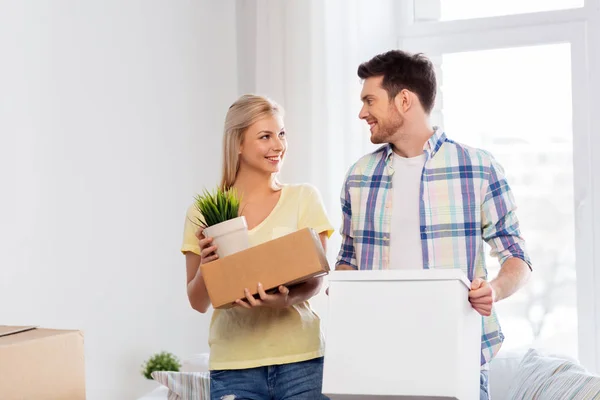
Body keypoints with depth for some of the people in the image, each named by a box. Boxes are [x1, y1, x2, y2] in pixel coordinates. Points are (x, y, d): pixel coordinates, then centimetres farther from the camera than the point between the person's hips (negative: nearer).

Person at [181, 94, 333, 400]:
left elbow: (315, 279, -1)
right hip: (233, 365, 0)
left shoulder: (304, 198, 4)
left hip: (300, 358, 0)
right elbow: (198, 303, 6)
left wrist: (287, 298, -22)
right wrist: (205, 267, -13)